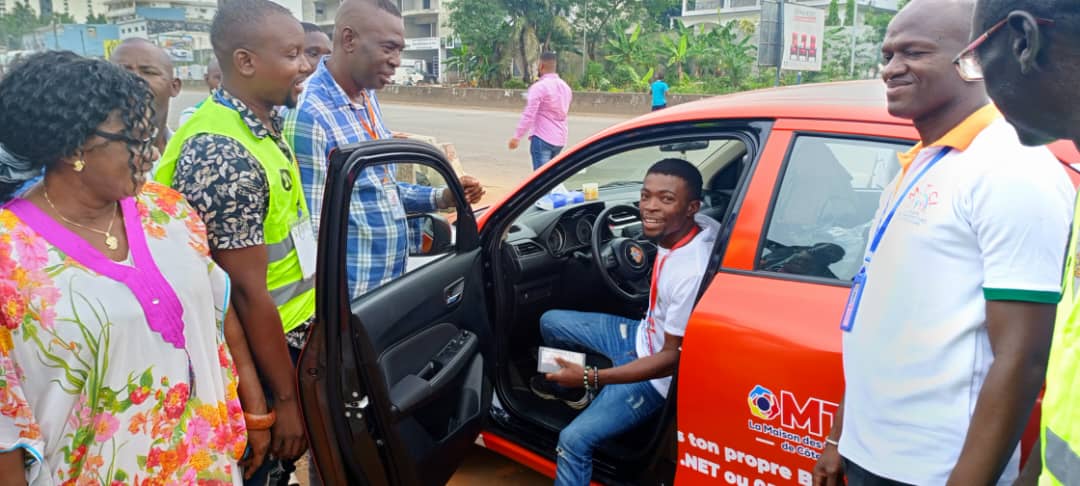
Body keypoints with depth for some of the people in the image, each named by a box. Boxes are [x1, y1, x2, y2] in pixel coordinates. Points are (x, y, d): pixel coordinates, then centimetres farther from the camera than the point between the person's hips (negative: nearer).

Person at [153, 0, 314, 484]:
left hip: (293, 338, 8)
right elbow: (246, 290, -24)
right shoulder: (222, 156, -25)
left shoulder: (264, 124, 4)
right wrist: (285, 400, -18)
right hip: (257, 356, -8)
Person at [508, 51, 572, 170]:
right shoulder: (566, 87, 12)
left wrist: (517, 137, -14)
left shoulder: (539, 87, -13)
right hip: (560, 139, 8)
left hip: (543, 139, -8)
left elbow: (528, 115, -18)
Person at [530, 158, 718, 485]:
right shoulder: (700, 226, -14)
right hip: (643, 335, 9)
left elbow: (673, 358, -27)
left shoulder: (692, 273, -35)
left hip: (657, 372, -9)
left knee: (574, 440, -20)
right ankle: (570, 390, 41)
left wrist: (590, 377, -28)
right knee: (550, 322, 15)